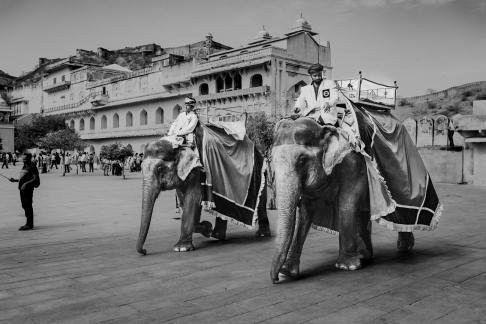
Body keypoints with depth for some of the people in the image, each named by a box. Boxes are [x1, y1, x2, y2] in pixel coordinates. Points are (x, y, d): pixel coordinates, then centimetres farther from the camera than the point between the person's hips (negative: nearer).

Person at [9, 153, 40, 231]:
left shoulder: (32, 167, -9)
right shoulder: (24, 167, 18)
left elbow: (35, 178, -17)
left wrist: (26, 183, -25)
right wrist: (15, 180, 9)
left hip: (28, 189, -9)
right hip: (22, 189, 9)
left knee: (28, 206, -7)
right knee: (24, 206, 13)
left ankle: (29, 224, -3)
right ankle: (28, 223, 22)